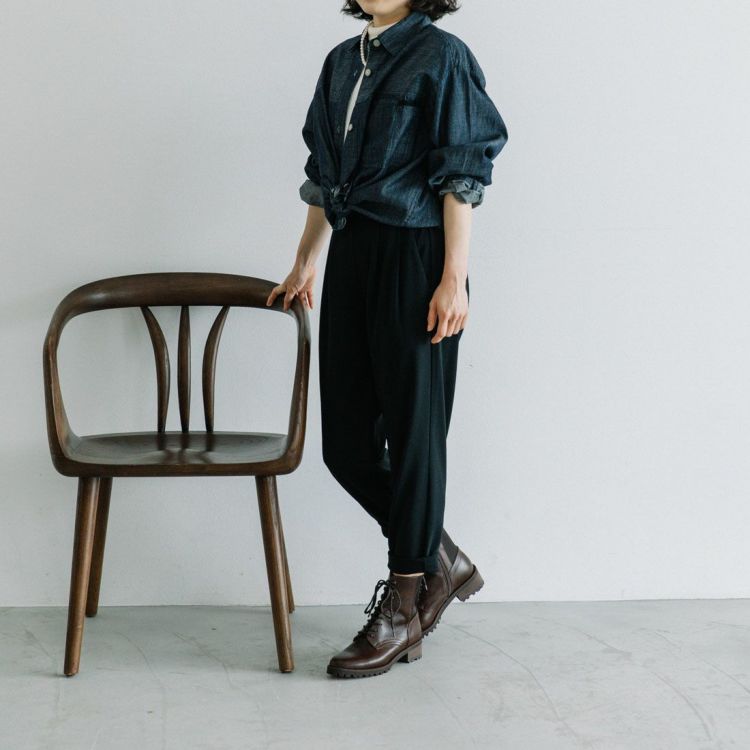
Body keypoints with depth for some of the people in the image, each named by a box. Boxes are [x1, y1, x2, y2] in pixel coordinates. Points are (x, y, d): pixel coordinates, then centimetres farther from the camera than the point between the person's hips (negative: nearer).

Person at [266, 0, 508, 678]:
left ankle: (403, 610, 11)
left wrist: (454, 279, -16)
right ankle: (443, 563, 25)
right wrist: (307, 263, 22)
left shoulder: (440, 55, -6)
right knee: (345, 443, 7)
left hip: (415, 259, -7)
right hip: (353, 257, 7)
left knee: (412, 435, 0)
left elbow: (461, 178, -11)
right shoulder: (343, 62, 15)